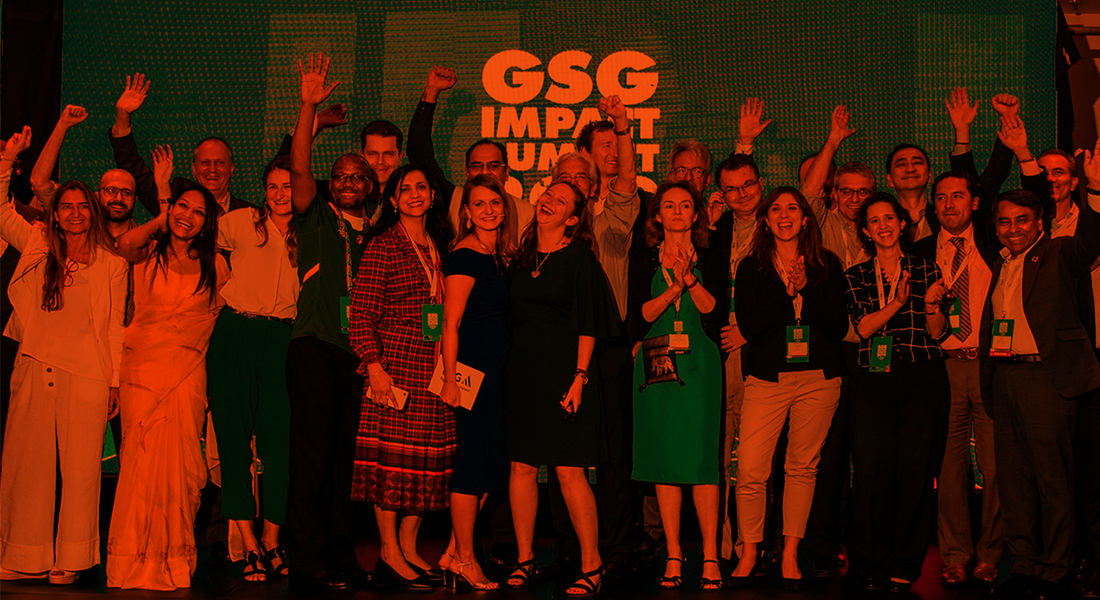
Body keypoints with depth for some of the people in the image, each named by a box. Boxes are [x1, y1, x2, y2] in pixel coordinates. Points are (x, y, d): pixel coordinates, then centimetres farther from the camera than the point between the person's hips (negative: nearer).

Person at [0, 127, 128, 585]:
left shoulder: (112, 265, 5)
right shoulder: (38, 249, 10)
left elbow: (114, 327, 5)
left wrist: (114, 382, 2)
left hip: (86, 375, -2)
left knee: (79, 467, -1)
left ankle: (68, 560, 8)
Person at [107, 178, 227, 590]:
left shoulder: (214, 265, 8)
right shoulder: (149, 254, 6)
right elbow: (125, 244, -15)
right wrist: (160, 222, -1)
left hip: (186, 374, 1)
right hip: (141, 369, -1)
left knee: (176, 462, -2)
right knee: (141, 461, -4)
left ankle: (173, 557, 9)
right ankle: (136, 560, 4)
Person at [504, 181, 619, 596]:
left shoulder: (579, 258, -3)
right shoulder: (521, 258, 13)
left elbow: (587, 326, -7)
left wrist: (579, 376, -15)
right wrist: (508, 366, 9)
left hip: (563, 367, -5)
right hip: (522, 368, 5)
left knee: (569, 470, -8)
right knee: (522, 466, 5)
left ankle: (591, 564, 1)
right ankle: (525, 558, 16)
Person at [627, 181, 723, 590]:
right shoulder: (643, 262, 9)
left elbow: (713, 308, -5)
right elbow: (642, 314, -3)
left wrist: (688, 276, -16)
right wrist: (675, 286, -14)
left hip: (698, 364, -1)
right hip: (656, 365, 1)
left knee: (701, 457, -6)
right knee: (665, 459, 2)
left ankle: (710, 556, 0)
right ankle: (673, 555, 9)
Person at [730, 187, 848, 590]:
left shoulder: (827, 265, 8)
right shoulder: (751, 267, 6)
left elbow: (840, 325, -1)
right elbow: (749, 325, -6)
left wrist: (804, 290, -9)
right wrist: (787, 290, -11)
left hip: (819, 378, 1)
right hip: (767, 376, -1)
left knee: (803, 466, 6)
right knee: (750, 470, -8)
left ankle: (790, 555, 17)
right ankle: (749, 553, 10)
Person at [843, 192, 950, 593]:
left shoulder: (926, 270, 10)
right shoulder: (856, 277, 12)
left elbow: (937, 333, 7)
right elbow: (863, 327, -1)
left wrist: (932, 305, -13)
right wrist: (896, 303, -16)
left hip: (923, 380, 0)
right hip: (875, 381, 0)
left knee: (915, 469, -3)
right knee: (872, 469, -7)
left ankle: (905, 564, 6)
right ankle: (874, 562, 4)